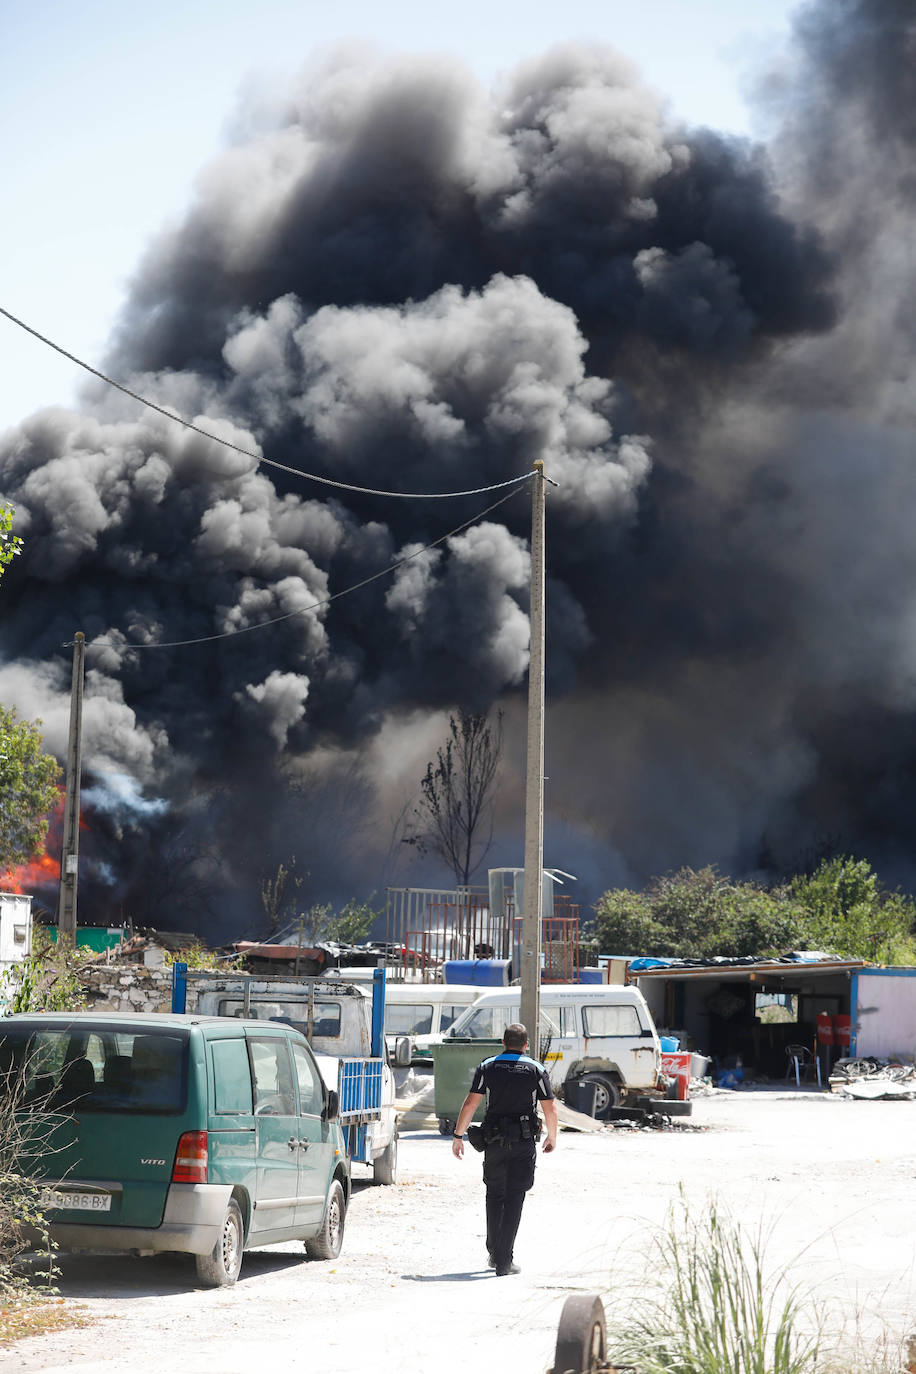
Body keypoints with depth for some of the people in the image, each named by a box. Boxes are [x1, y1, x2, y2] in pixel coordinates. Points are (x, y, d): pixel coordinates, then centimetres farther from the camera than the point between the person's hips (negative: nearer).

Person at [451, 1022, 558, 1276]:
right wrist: (552, 1137, 14)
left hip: (494, 1140, 2)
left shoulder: (487, 1067, 3)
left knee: (495, 1194, 17)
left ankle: (494, 1252, 23)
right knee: (514, 1198, -2)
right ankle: (504, 1260, -8)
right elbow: (550, 1109, -1)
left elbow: (470, 1104, -2)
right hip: (524, 1142, -2)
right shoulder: (536, 1070, 1)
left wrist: (458, 1136, 3)